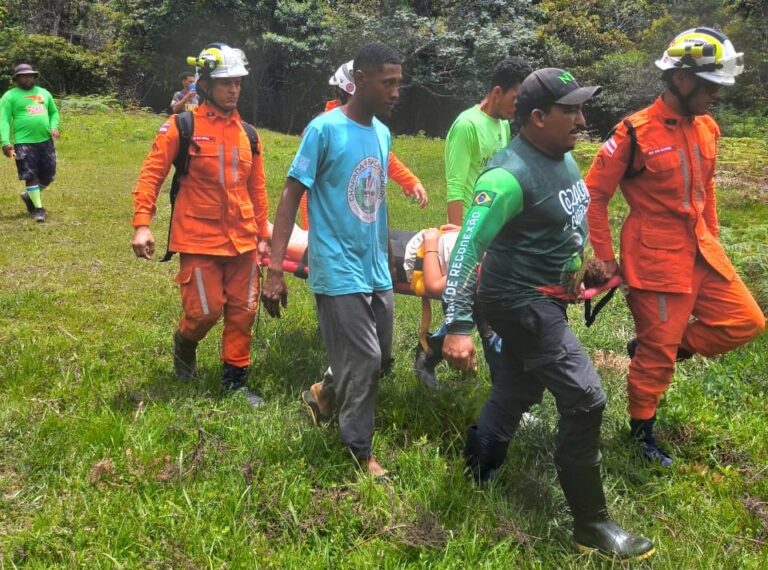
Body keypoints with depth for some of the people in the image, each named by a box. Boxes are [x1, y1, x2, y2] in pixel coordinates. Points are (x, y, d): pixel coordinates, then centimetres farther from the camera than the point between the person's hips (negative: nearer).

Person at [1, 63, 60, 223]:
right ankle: (38, 209, 4)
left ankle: (29, 196, 34)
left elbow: (54, 112, 25)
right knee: (31, 176, -4)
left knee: (48, 176, 8)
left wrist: (54, 126, 3)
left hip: (45, 141, 5)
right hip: (24, 142, -5)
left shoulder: (44, 93, 16)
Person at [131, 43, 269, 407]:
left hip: (242, 240, 5)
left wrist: (262, 235, 16)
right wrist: (142, 224, -17)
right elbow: (151, 174, -7)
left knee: (243, 312, 7)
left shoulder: (247, 134, 9)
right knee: (205, 310, -3)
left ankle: (236, 379, 23)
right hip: (199, 240, -5)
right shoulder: (183, 126, -5)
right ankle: (184, 344, 31)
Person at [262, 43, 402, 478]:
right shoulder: (325, 129, -12)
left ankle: (323, 395, 40)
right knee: (363, 361, -3)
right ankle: (361, 454, 17)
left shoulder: (383, 133, 8)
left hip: (377, 271, 7)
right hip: (339, 272, -7)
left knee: (382, 358, 13)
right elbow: (291, 196, -13)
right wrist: (275, 268, -19)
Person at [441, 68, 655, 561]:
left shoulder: (564, 156, 4)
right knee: (586, 399, -10)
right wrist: (459, 325, -36)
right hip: (519, 300, -10)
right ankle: (592, 525, 5)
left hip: (546, 296, 10)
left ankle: (478, 471, 42)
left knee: (520, 388, 21)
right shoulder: (512, 175, -26)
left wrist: (574, 271, 28)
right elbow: (468, 246, -30)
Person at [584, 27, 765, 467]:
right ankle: (642, 430, 24)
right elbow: (594, 196, -11)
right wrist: (606, 259, -8)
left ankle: (654, 351, 21)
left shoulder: (707, 129, 6)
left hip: (701, 252, 8)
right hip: (657, 258, -7)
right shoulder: (636, 133, -16)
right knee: (658, 350, 2)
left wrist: (712, 239, 18)